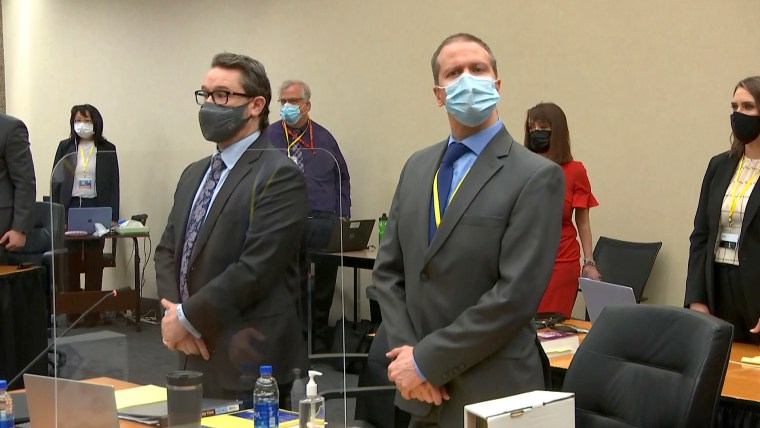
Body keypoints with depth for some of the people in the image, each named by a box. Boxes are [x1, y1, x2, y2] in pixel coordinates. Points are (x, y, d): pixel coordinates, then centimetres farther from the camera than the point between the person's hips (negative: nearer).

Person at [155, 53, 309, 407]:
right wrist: (172, 312, -4)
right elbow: (167, 251, 14)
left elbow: (255, 269, -19)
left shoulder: (280, 176, -12)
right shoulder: (194, 174, 15)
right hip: (195, 356, 7)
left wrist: (188, 317, -12)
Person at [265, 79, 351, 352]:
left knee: (324, 282, 5)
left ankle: (320, 337, 18)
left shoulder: (324, 138, 13)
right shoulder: (269, 138, 5)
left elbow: (342, 178, 15)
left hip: (323, 223, 2)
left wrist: (342, 216, 5)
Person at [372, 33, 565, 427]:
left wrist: (428, 360, -15)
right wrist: (406, 351, -7)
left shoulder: (536, 176, -12)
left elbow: (516, 294, -18)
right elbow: (388, 269, 7)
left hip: (492, 393, -5)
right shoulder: (417, 167, 8)